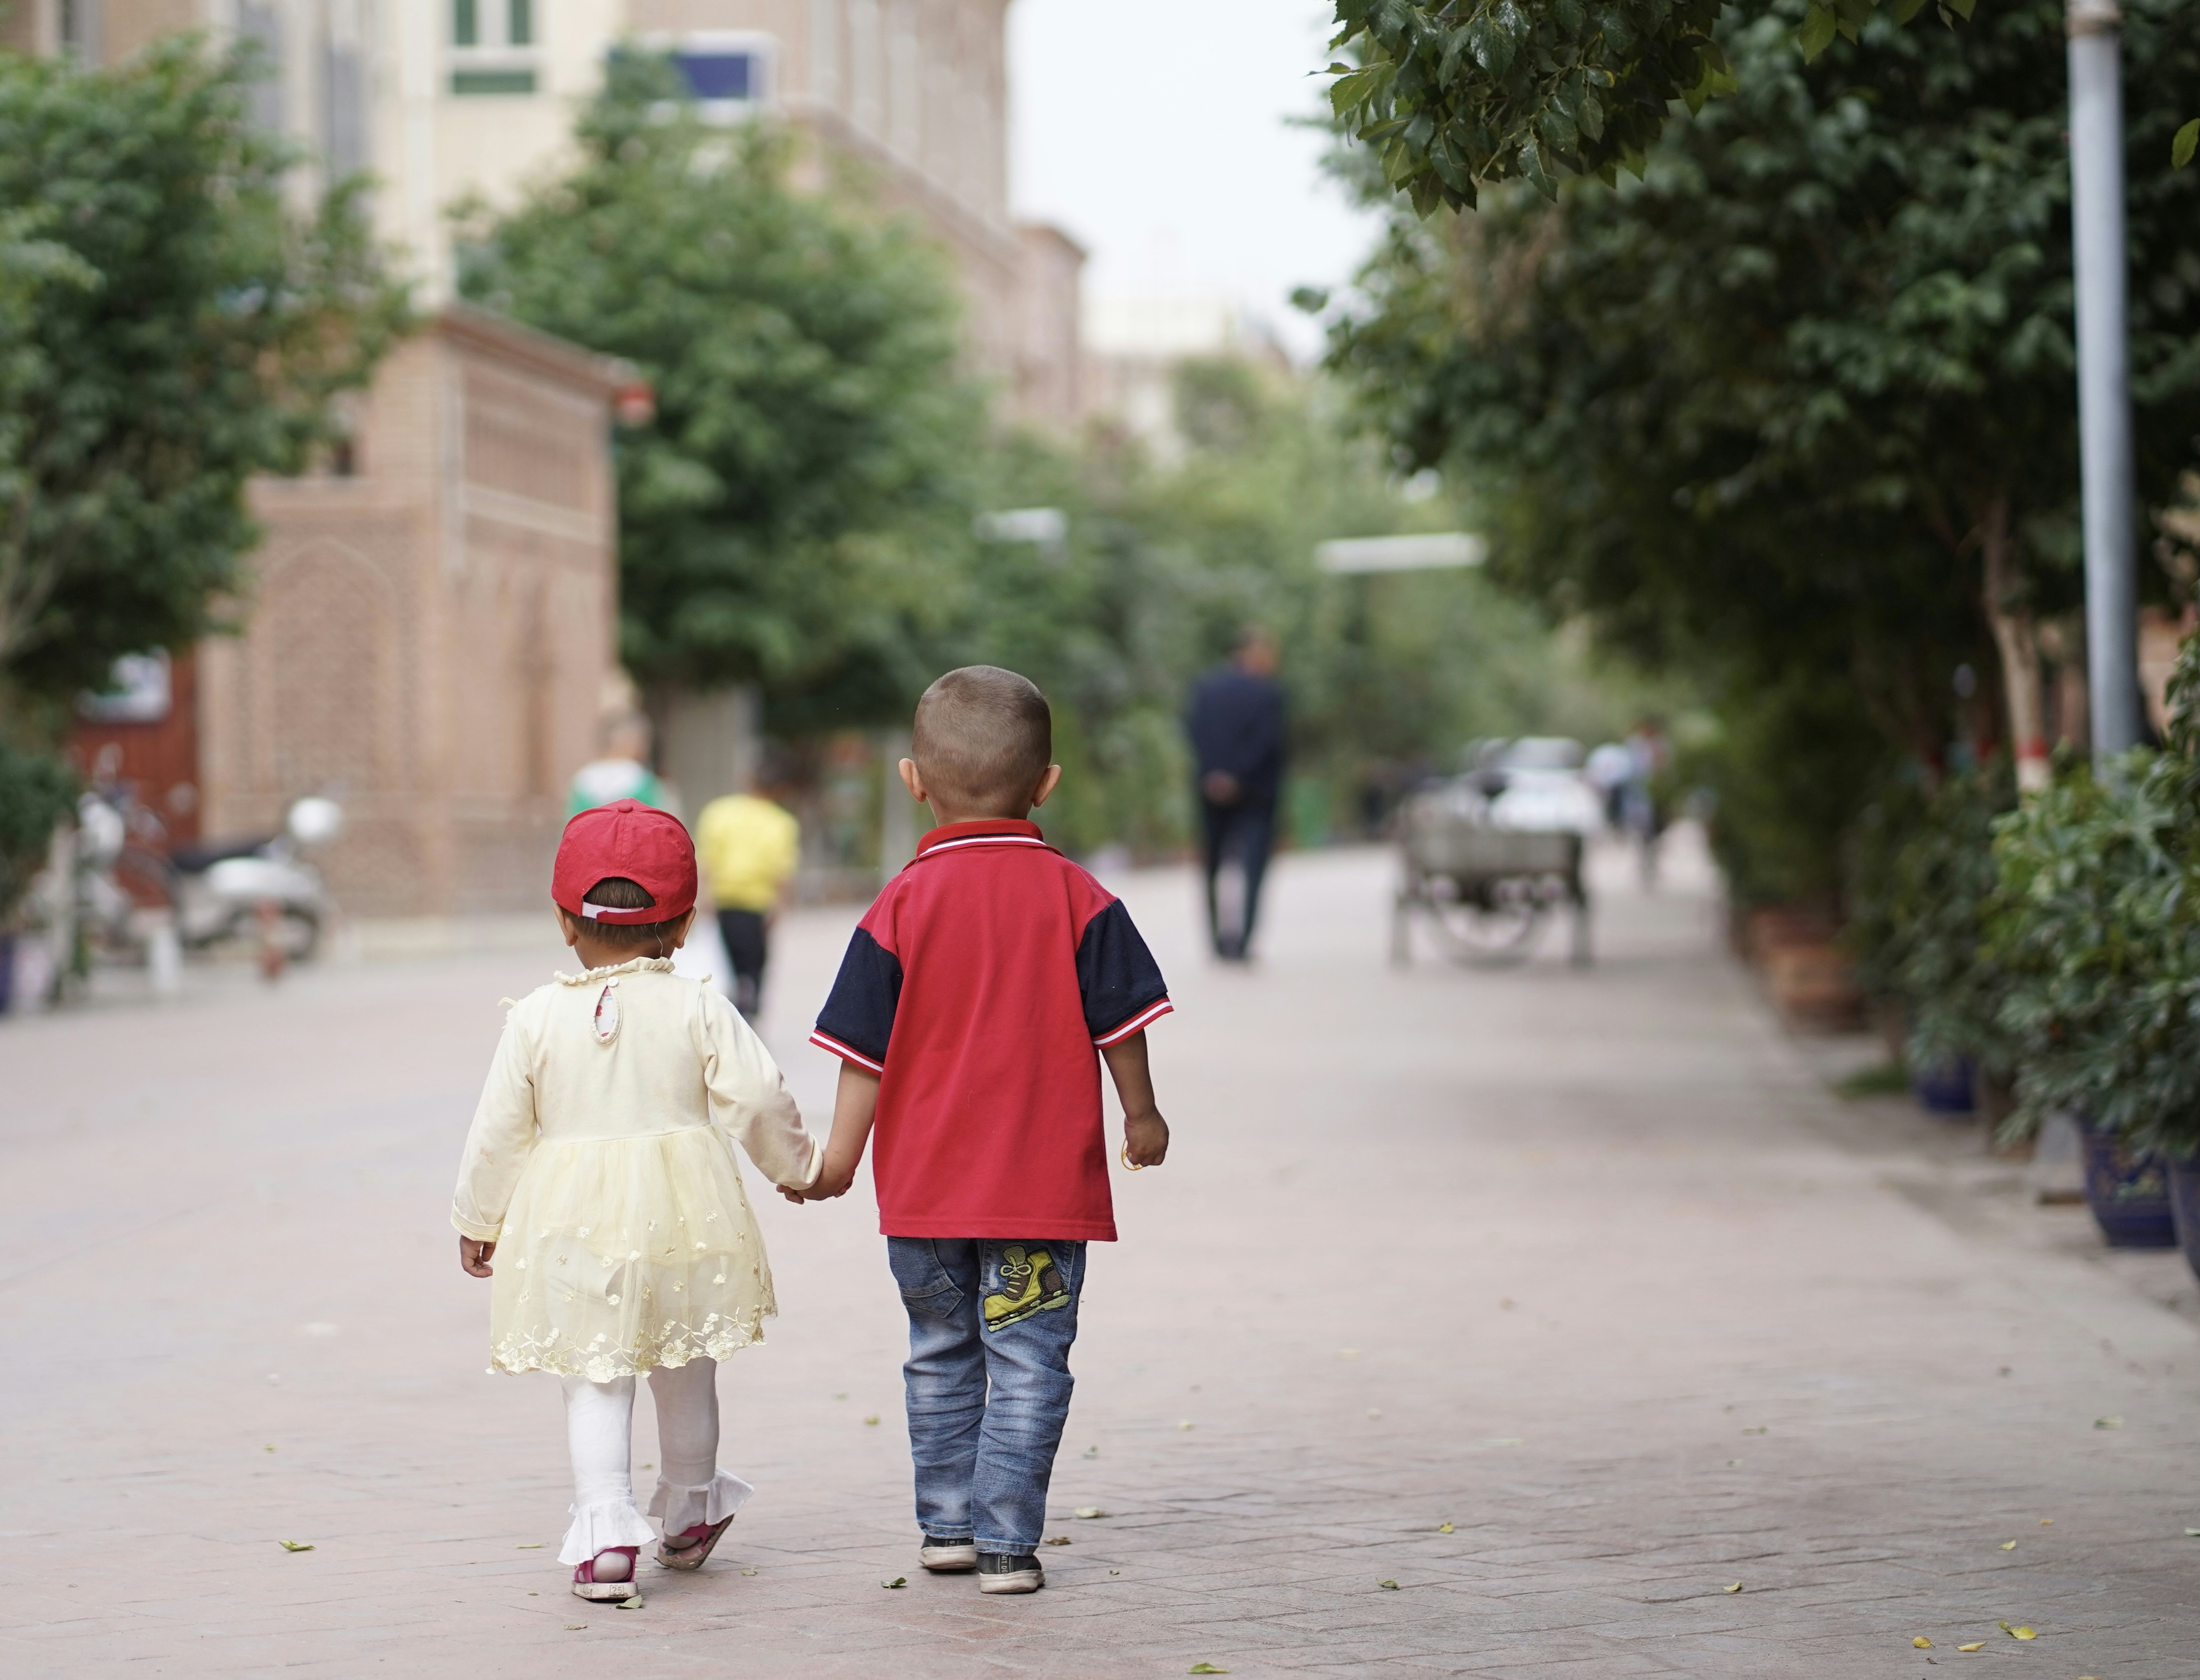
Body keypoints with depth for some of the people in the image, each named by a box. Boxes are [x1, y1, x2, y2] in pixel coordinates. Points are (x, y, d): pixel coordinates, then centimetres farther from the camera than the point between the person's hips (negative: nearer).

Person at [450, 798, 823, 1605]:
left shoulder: (536, 1017, -3)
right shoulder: (698, 1009, -3)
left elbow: (500, 1129, 0)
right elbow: (757, 1100, -3)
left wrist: (478, 1220, 13)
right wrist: (799, 1166, 15)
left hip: (575, 1224, -1)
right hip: (682, 1209, 1)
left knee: (595, 1380, 2)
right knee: (686, 1374, 18)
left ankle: (605, 1532, -12)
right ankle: (690, 1514, 34)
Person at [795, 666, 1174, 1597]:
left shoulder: (902, 904, -5)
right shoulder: (1075, 896, -6)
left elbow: (865, 1047, -4)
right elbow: (1120, 1022, -1)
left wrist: (840, 1156, 6)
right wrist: (1142, 1115, 15)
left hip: (925, 1186, 2)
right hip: (1044, 1181, -1)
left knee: (941, 1355, 17)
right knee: (1028, 1363, 2)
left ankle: (946, 1524, 22)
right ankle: (1005, 1542, -2)